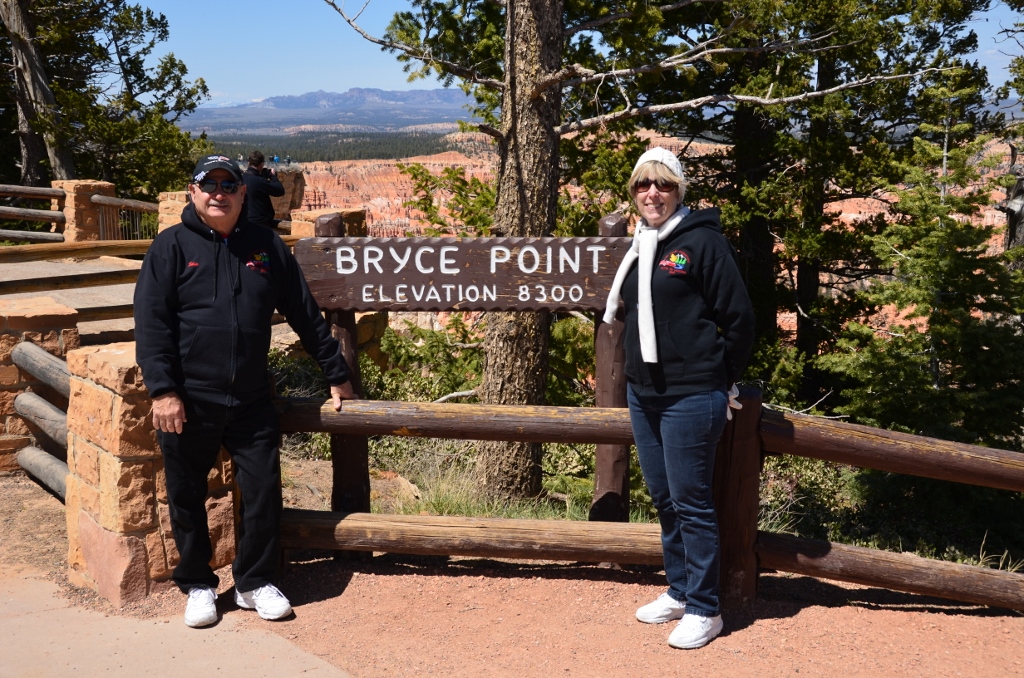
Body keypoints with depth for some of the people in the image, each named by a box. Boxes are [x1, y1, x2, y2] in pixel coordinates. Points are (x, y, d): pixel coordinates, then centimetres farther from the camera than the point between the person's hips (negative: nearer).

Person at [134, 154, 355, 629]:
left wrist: (335, 373, 14)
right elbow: (151, 322, -6)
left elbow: (305, 314, 12)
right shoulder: (171, 247, 0)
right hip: (188, 402, -2)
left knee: (263, 490, 3)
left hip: (251, 399, 2)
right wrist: (163, 390, -15)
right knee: (187, 498, 8)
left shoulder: (266, 247, 8)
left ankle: (255, 582, 21)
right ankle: (198, 586, 26)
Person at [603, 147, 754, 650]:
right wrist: (638, 372, 15)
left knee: (691, 502, -1)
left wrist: (722, 382, -2)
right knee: (663, 499, 15)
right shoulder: (637, 248, 11)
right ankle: (679, 591, 30)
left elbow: (740, 317, -9)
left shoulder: (702, 241, -10)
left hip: (690, 398, -7)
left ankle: (704, 610, 11)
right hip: (643, 394, 7)